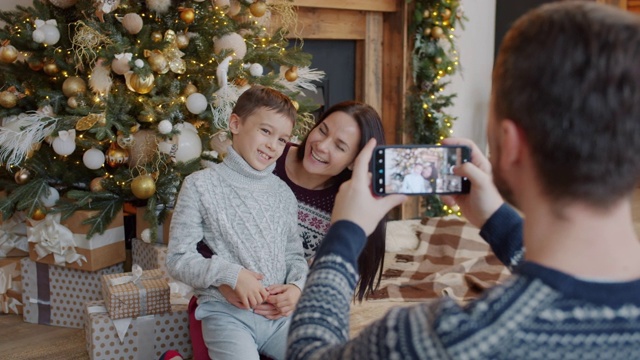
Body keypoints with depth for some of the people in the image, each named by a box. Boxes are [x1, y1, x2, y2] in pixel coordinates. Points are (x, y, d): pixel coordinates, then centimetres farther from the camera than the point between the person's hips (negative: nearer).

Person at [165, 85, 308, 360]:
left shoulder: (283, 193, 11)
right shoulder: (201, 185, -3)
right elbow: (177, 259, -5)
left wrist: (297, 286, -6)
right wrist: (231, 274, -18)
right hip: (227, 312, -4)